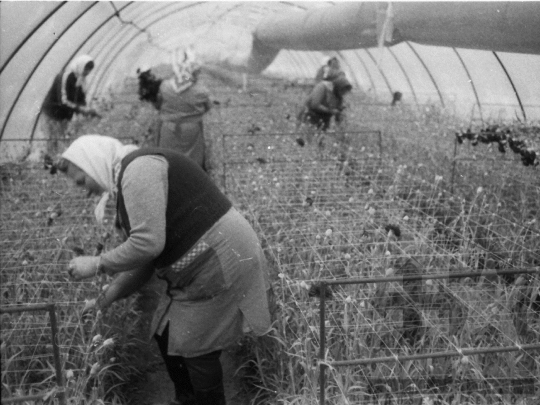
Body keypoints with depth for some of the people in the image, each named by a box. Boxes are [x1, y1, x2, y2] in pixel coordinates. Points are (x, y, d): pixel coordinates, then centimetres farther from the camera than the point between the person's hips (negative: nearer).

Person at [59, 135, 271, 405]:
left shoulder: (139, 168, -17)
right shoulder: (131, 179, 14)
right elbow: (143, 259, 18)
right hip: (198, 270, 10)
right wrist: (107, 297, 17)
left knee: (197, 350, 4)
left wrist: (97, 265, -14)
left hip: (220, 265, -10)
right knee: (167, 337, 19)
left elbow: (147, 243, -27)